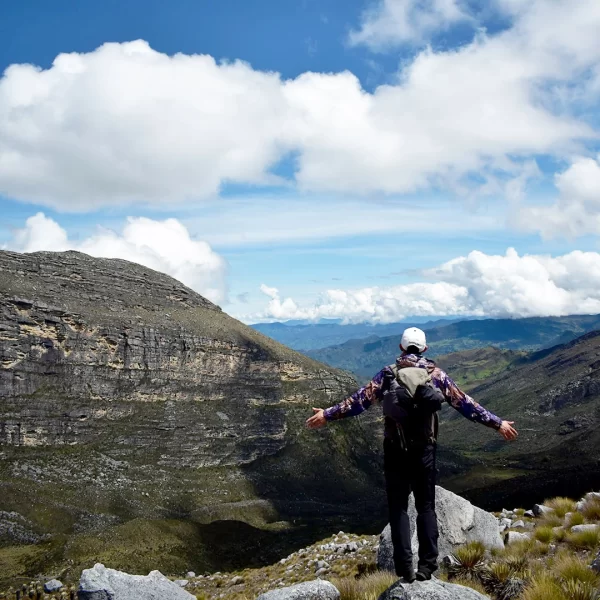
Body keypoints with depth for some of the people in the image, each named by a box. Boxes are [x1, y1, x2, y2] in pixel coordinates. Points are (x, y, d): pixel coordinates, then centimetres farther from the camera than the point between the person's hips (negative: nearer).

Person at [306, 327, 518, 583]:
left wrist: (328, 415, 5)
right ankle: (427, 566, 7)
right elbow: (464, 403, 3)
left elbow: (360, 400, -3)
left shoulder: (388, 373, -1)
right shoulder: (436, 374, 1)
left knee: (398, 508, 7)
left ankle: (405, 570, 3)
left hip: (395, 449, -1)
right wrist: (497, 423, 11)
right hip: (424, 449, 1)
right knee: (426, 506, 13)